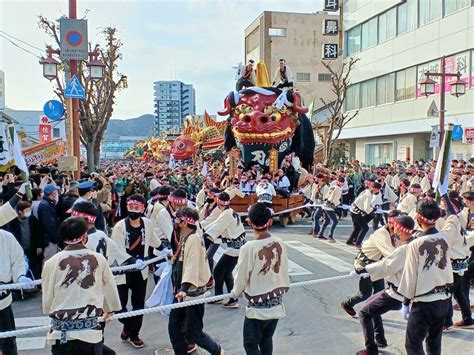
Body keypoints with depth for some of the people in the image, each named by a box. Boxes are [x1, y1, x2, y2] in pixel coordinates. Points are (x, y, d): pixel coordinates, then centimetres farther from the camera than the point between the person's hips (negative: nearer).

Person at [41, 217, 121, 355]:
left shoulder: (51, 263, -7)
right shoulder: (99, 260, -6)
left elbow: (46, 303, 1)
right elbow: (111, 292, 7)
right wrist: (109, 310, 29)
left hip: (61, 334, 1)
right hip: (90, 332, 0)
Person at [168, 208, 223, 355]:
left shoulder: (194, 239, -20)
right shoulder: (184, 238, 9)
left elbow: (192, 266, -31)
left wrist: (184, 288, -42)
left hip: (193, 292, -9)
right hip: (182, 291, 9)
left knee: (192, 333, 2)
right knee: (174, 328, 11)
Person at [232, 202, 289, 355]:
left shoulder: (249, 248, -22)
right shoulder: (280, 244, -7)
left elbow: (241, 278, -12)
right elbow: (284, 272, 5)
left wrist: (236, 291, 9)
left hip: (258, 307, -5)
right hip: (276, 304, 5)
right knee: (266, 340, 23)